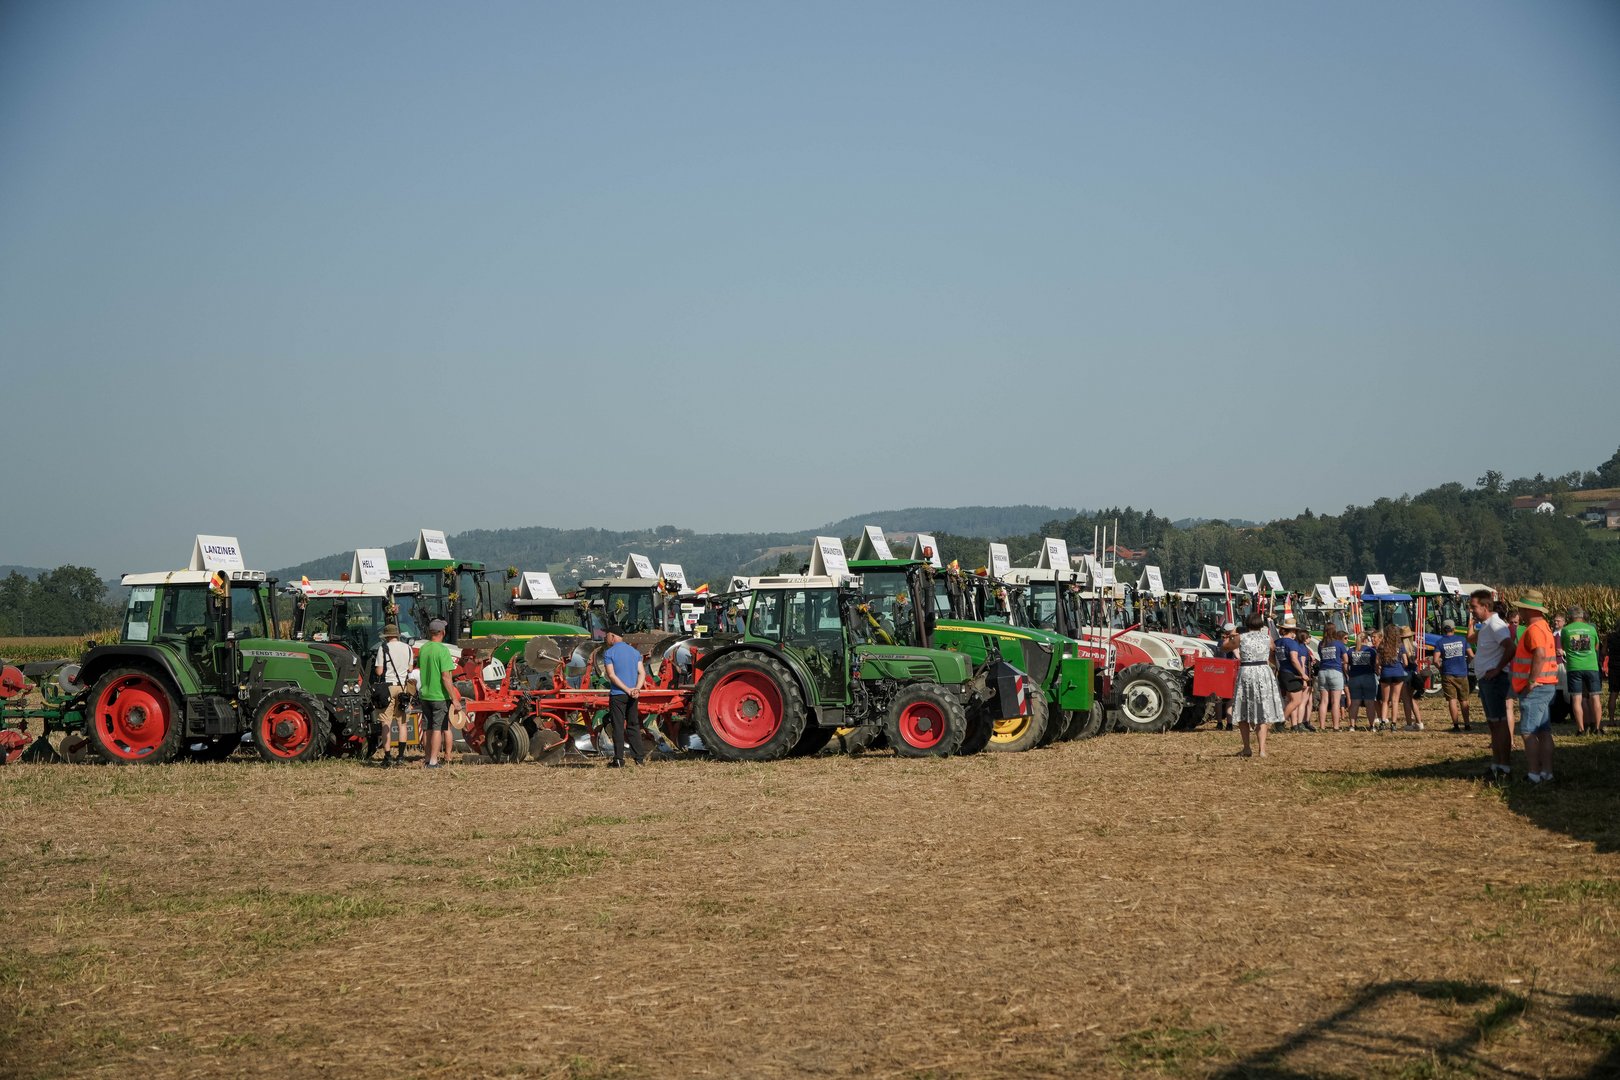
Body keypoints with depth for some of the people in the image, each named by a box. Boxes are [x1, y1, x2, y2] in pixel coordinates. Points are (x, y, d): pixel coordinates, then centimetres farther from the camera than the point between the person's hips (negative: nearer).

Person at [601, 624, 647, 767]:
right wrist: (637, 689, -10)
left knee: (618, 727, -1)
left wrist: (627, 690, -16)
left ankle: (618, 760, -2)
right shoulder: (635, 652, 11)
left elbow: (612, 675, -15)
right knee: (633, 726, 12)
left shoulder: (609, 653, -6)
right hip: (632, 696, 5)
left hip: (617, 695, -5)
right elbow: (642, 672, 2)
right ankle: (641, 758, 9)